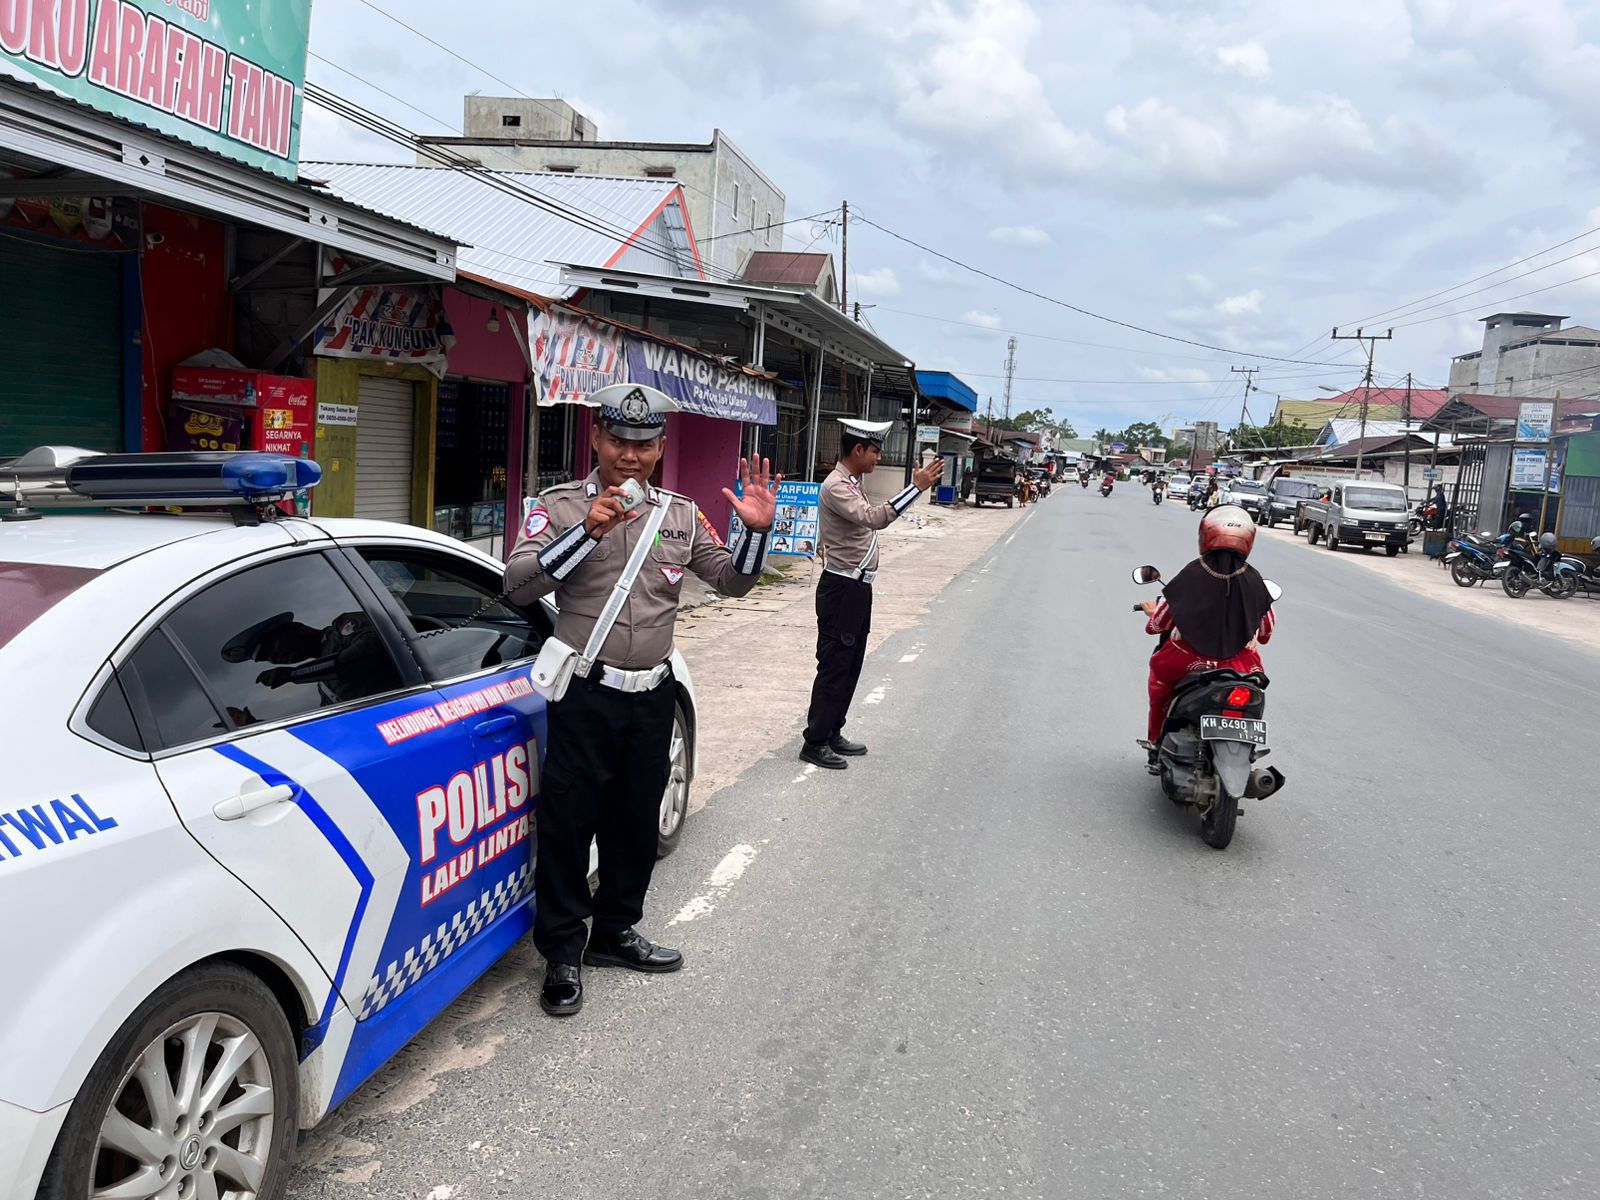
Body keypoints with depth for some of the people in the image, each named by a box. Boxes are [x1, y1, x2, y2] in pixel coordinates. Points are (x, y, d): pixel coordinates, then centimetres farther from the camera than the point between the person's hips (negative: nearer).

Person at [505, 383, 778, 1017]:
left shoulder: (681, 514, 8)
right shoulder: (561, 505, -5)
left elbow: (732, 580, 11)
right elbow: (519, 585, -17)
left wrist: (756, 531, -8)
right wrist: (588, 530, -28)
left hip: (652, 695, 4)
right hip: (587, 695, -4)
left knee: (635, 822, 16)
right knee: (568, 823, 2)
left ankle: (615, 932, 35)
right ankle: (563, 952, 19)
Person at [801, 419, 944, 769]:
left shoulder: (852, 484, 16)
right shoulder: (836, 487, -17)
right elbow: (873, 518, -32)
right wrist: (917, 487, -34)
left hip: (857, 588, 10)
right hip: (841, 588, -10)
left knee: (850, 665, 15)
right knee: (834, 666, -5)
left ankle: (833, 734, 24)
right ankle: (815, 743, 3)